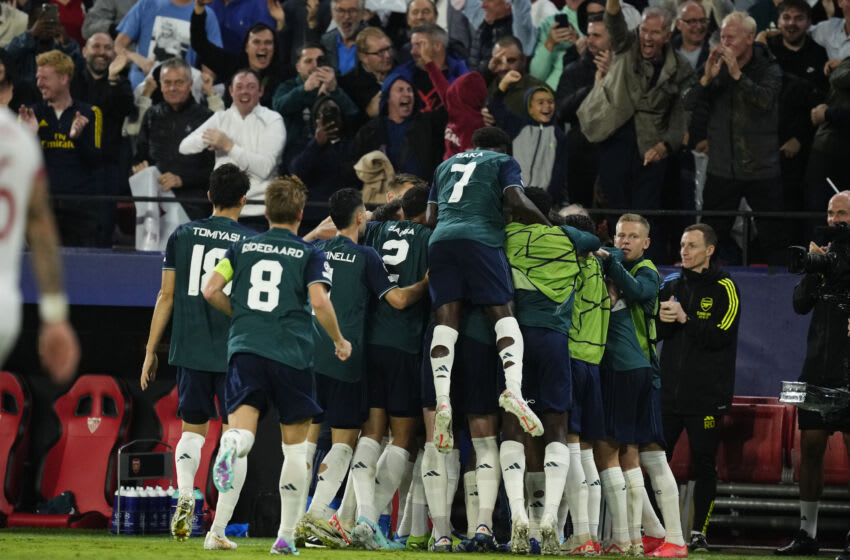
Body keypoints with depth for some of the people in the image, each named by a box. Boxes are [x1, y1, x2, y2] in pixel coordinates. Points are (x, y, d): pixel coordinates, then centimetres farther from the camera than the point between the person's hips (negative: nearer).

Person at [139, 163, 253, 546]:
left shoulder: (182, 235, 4)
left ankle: (184, 494, -11)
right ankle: (218, 530, -1)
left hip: (190, 352, 2)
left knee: (193, 429, 18)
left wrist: (151, 351, 12)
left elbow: (166, 296, 5)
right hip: (237, 353, -2)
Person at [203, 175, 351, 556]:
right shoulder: (310, 255, 4)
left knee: (242, 428, -10)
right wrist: (339, 341, 5)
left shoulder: (242, 248, 12)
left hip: (245, 349, 1)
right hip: (291, 354, -1)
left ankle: (231, 446, -50)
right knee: (295, 446, 10)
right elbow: (319, 301, -10)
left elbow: (211, 291, 4)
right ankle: (286, 536, 11)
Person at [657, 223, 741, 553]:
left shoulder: (724, 288, -2)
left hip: (707, 395, -4)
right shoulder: (671, 286, 12)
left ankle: (699, 533, 7)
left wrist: (685, 319, -21)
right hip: (670, 390, 4)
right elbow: (652, 334, 12)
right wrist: (662, 321, -9)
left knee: (704, 464, 1)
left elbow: (721, 335, -14)